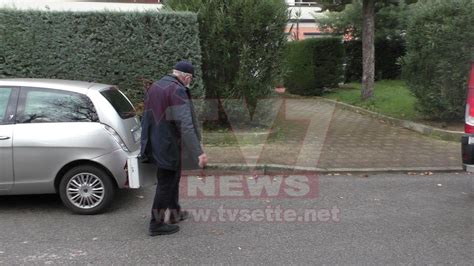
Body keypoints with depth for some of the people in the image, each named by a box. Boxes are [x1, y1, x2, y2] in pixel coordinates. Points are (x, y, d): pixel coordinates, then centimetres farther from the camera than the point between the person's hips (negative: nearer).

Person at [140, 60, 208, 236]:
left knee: (172, 179, 23)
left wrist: (148, 143, 31)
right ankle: (156, 224, 12)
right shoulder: (178, 91, -18)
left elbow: (148, 118, 20)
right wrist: (198, 152, -28)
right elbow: (186, 125, -28)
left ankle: (175, 213, 36)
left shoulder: (155, 87, 10)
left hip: (156, 144, 9)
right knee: (166, 184, 2)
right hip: (169, 147, -9)